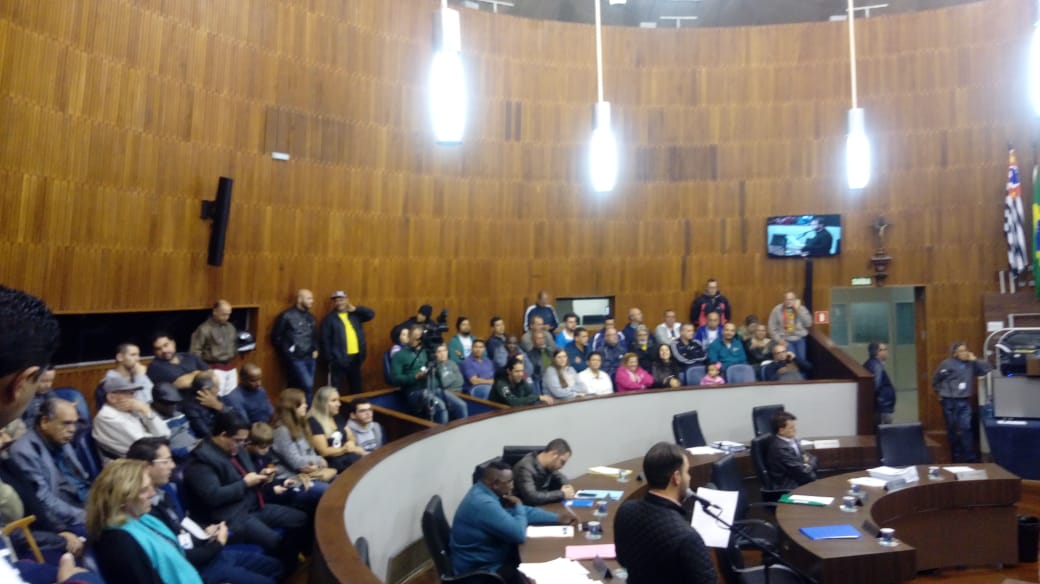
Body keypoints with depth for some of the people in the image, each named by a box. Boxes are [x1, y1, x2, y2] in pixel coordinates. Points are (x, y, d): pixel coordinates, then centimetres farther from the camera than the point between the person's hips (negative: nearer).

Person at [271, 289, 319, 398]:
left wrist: (315, 350, 13)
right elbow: (276, 337, -4)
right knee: (307, 385, -16)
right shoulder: (287, 315, -7)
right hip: (295, 358, -6)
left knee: (301, 387, 8)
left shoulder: (310, 317, 13)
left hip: (310, 358, 6)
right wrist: (287, 350, -4)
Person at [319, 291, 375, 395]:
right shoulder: (329, 318, -1)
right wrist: (329, 359, -10)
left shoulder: (355, 315, 12)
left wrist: (355, 309, -4)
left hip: (355, 357, 4)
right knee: (337, 388, -1)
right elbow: (325, 340, -4)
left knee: (356, 386, 15)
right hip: (339, 359, -4)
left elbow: (371, 314, 6)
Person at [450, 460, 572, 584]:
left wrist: (556, 518, 7)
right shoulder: (484, 504, -30)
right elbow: (519, 535, -27)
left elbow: (524, 511, 12)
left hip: (491, 560, 10)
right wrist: (518, 505, -11)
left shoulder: (485, 493, 2)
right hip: (481, 570, -10)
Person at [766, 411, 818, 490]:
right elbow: (802, 472, -19)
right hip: (790, 487, -9)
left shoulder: (791, 440, 5)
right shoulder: (780, 448, -23)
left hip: (799, 479, 9)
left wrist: (808, 460, -7)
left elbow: (811, 457, 13)